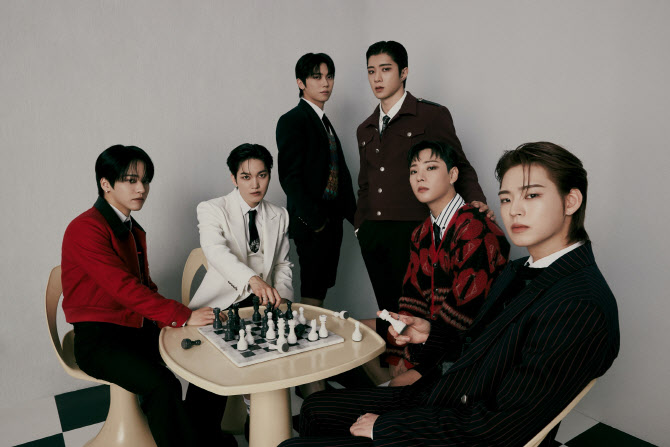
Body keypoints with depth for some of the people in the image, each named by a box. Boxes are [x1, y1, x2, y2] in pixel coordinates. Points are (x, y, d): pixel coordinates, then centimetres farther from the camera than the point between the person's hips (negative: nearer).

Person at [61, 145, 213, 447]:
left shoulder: (134, 231, 14)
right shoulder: (85, 229, -13)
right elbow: (123, 287, -23)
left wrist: (171, 318, -3)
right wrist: (183, 316, -25)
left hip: (141, 330, 8)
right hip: (99, 339, -7)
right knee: (163, 386, -29)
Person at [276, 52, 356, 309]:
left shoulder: (324, 122, 19)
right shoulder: (292, 121, -9)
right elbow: (289, 177, -16)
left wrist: (353, 215, 8)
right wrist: (316, 220, -18)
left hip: (331, 220, 9)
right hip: (311, 224, -8)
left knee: (322, 286, 13)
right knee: (313, 293, -4)